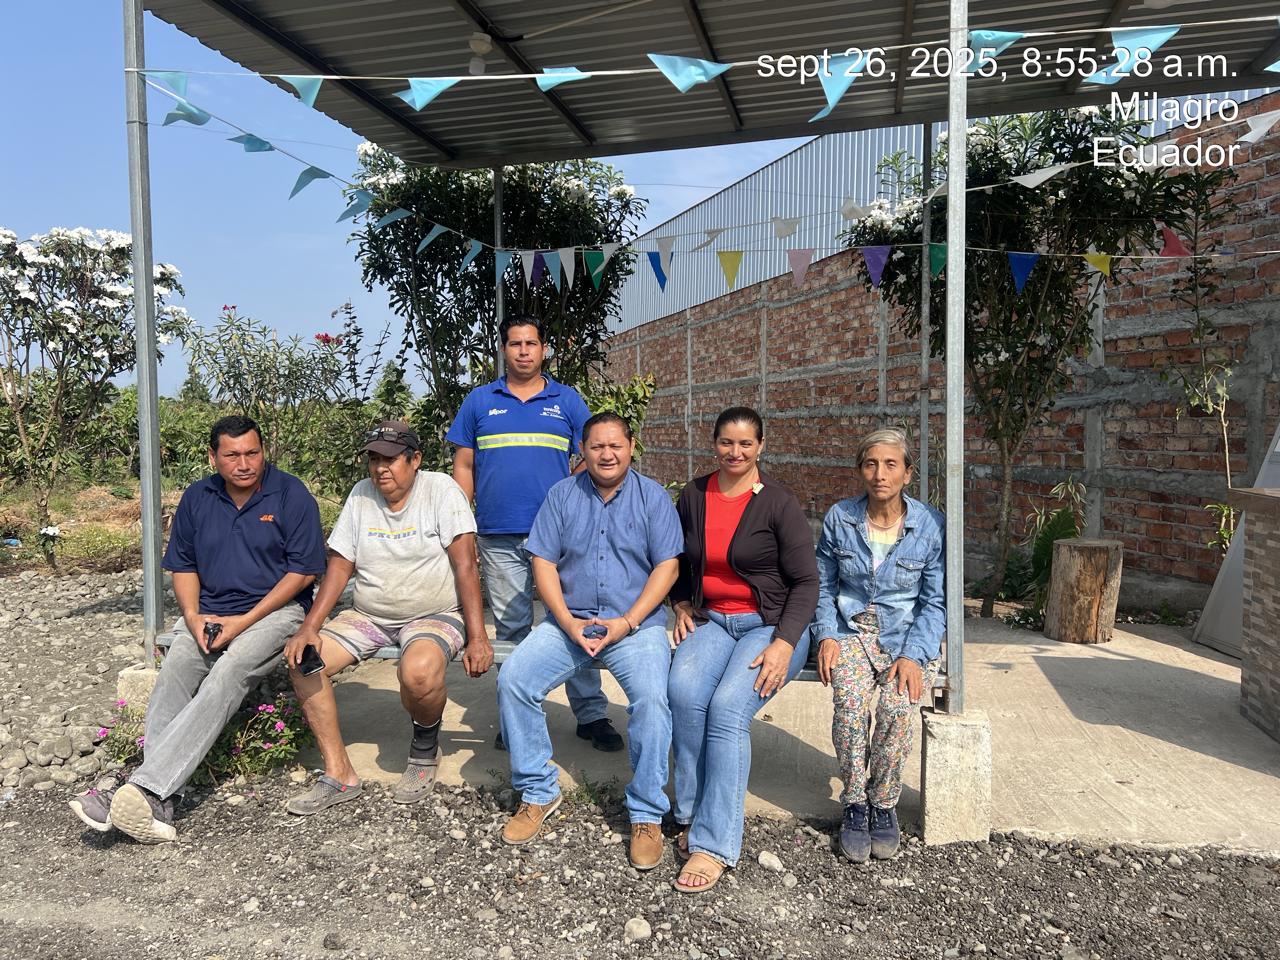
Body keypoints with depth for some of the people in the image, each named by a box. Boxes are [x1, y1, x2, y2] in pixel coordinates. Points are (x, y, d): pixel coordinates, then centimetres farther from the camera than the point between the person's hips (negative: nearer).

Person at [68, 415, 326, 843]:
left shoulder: (291, 494, -6)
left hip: (275, 611, -4)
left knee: (227, 675, -31)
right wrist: (193, 616, -5)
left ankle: (144, 787, -37)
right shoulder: (197, 498, 10)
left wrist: (244, 621, -14)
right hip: (210, 613, 4)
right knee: (173, 673, -25)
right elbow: (183, 565, 15)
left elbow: (303, 570, -9)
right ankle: (157, 806, -32)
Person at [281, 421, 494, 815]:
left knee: (419, 671, -36)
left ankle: (425, 746, -1)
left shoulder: (440, 490, -9)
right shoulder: (361, 494, 6)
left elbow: (465, 564, -15)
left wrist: (477, 637, -22)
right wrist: (309, 628, -7)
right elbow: (340, 565, 5)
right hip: (369, 617, 6)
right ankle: (339, 774, -4)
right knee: (303, 660, -14)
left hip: (435, 616, -5)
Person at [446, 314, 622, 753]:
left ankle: (591, 714, 11)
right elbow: (464, 467, 10)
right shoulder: (480, 401, 9)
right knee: (510, 629, 8)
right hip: (499, 537, 1)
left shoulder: (568, 401, 9)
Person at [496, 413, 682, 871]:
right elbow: (543, 562, 4)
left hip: (637, 624, -2)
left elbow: (667, 566, -2)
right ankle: (538, 793, 0)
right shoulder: (562, 495, 9)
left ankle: (647, 815, -9)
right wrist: (568, 622, -10)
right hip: (569, 621, 3)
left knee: (652, 699, -28)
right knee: (512, 680, -18)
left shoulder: (653, 496, 4)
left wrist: (627, 623, -14)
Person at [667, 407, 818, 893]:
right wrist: (682, 605, 7)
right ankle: (692, 814, -12)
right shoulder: (693, 496, 8)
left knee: (728, 705, -28)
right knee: (684, 690, -28)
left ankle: (713, 843, -20)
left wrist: (784, 644, -17)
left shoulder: (778, 502, -5)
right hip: (712, 620, 4)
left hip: (772, 624, -3)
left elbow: (806, 582, -6)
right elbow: (678, 562, 24)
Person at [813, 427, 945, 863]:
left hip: (909, 636, 0)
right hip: (851, 631, 1)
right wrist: (827, 635, -8)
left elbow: (935, 601, -1)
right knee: (850, 701, -29)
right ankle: (854, 805, -8)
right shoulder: (839, 518, 1)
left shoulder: (930, 525, -3)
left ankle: (884, 805, -6)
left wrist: (913, 655, -14)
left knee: (897, 704, -30)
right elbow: (823, 585, 8)